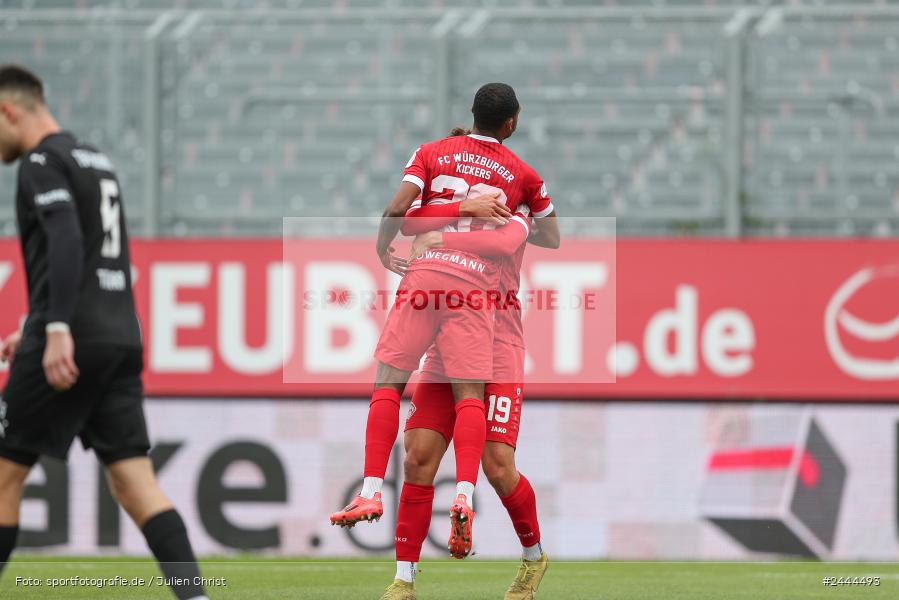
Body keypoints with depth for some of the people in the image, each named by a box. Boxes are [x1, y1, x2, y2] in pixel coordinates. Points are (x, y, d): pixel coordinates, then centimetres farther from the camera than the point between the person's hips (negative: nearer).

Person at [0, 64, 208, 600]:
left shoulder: (43, 162, -5)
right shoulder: (96, 160, 22)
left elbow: (65, 241, -21)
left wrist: (57, 330, -28)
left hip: (73, 342, -8)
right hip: (121, 337, 8)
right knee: (135, 481, 0)